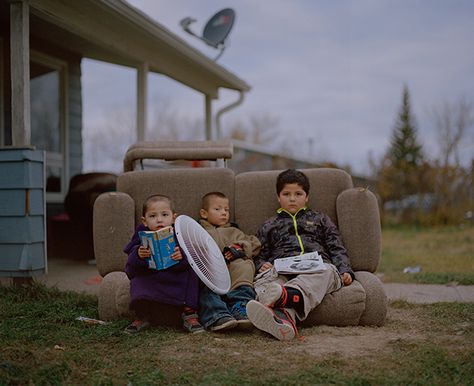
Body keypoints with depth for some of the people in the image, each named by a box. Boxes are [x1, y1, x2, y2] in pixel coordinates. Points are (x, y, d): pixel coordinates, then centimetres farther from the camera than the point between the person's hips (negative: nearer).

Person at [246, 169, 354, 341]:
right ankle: (283, 317, -69)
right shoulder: (269, 226, 32)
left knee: (327, 271, -38)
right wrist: (262, 265, 0)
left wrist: (345, 271, 4)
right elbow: (260, 255, 25)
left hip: (317, 266, 0)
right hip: (281, 270, 0)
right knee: (264, 279, -36)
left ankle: (285, 295, -68)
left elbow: (336, 249, 23)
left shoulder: (320, 219, 32)